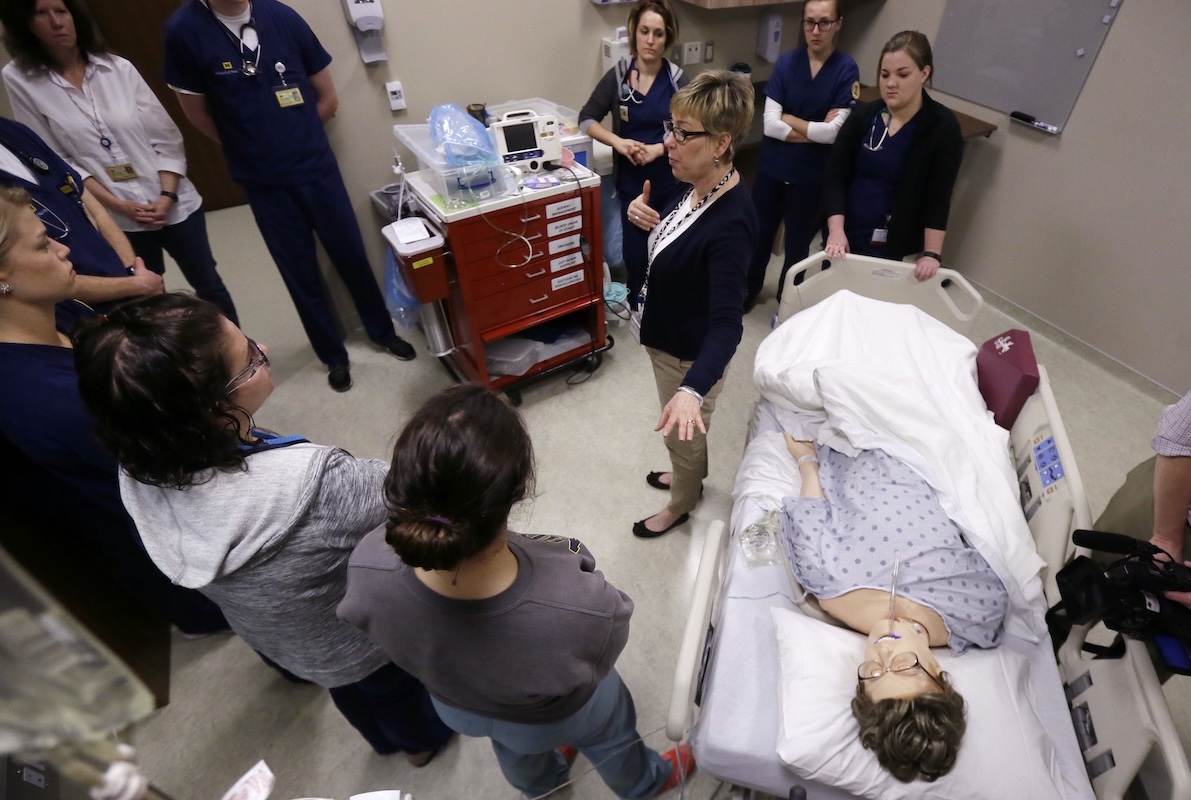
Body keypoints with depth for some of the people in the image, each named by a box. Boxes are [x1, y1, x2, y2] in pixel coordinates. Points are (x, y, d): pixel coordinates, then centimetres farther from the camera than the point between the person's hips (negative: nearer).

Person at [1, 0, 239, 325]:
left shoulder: (118, 67, 1)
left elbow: (166, 137, -1)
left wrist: (167, 196, -13)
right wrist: (118, 205, -13)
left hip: (174, 204, 1)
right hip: (115, 219, 0)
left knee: (209, 286, 9)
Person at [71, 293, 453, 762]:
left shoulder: (140, 469, -25)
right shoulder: (308, 485, -47)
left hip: (267, 636, 5)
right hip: (364, 637, -5)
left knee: (347, 687, 37)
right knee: (394, 687, 31)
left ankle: (384, 739, 67)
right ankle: (424, 739, 63)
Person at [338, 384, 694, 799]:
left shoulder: (368, 566, -38)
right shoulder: (584, 609, -48)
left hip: (456, 707, 3)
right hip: (555, 717, -2)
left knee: (517, 754, 40)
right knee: (609, 739, 36)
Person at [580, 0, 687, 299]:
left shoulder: (678, 79, -4)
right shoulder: (617, 76, -2)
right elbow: (586, 119, 2)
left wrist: (659, 148, -20)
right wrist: (617, 141, -14)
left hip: (672, 181, 0)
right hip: (632, 182, 1)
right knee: (634, 252, 3)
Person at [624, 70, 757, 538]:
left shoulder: (730, 224, -34)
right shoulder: (698, 186, -6)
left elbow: (726, 322, -41)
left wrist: (693, 389, -56)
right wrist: (645, 217, -10)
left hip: (692, 353, -8)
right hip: (667, 335, 9)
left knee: (682, 432, 17)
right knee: (681, 435, 31)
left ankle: (681, 505, 47)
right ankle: (691, 474, 59)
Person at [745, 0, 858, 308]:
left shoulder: (847, 69, -8)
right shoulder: (786, 62, -3)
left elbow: (834, 132, -16)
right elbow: (770, 124, -11)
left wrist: (788, 118, -10)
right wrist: (814, 130, -16)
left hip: (811, 175, -2)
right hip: (771, 168, 2)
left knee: (797, 243, 12)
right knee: (759, 235, 14)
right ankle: (747, 292, 37)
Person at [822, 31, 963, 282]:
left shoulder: (943, 127, -5)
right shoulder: (863, 116, 1)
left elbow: (939, 197, -9)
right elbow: (835, 176, -5)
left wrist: (931, 254, -18)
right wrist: (836, 230, -18)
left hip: (898, 249, -2)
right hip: (846, 239, 3)